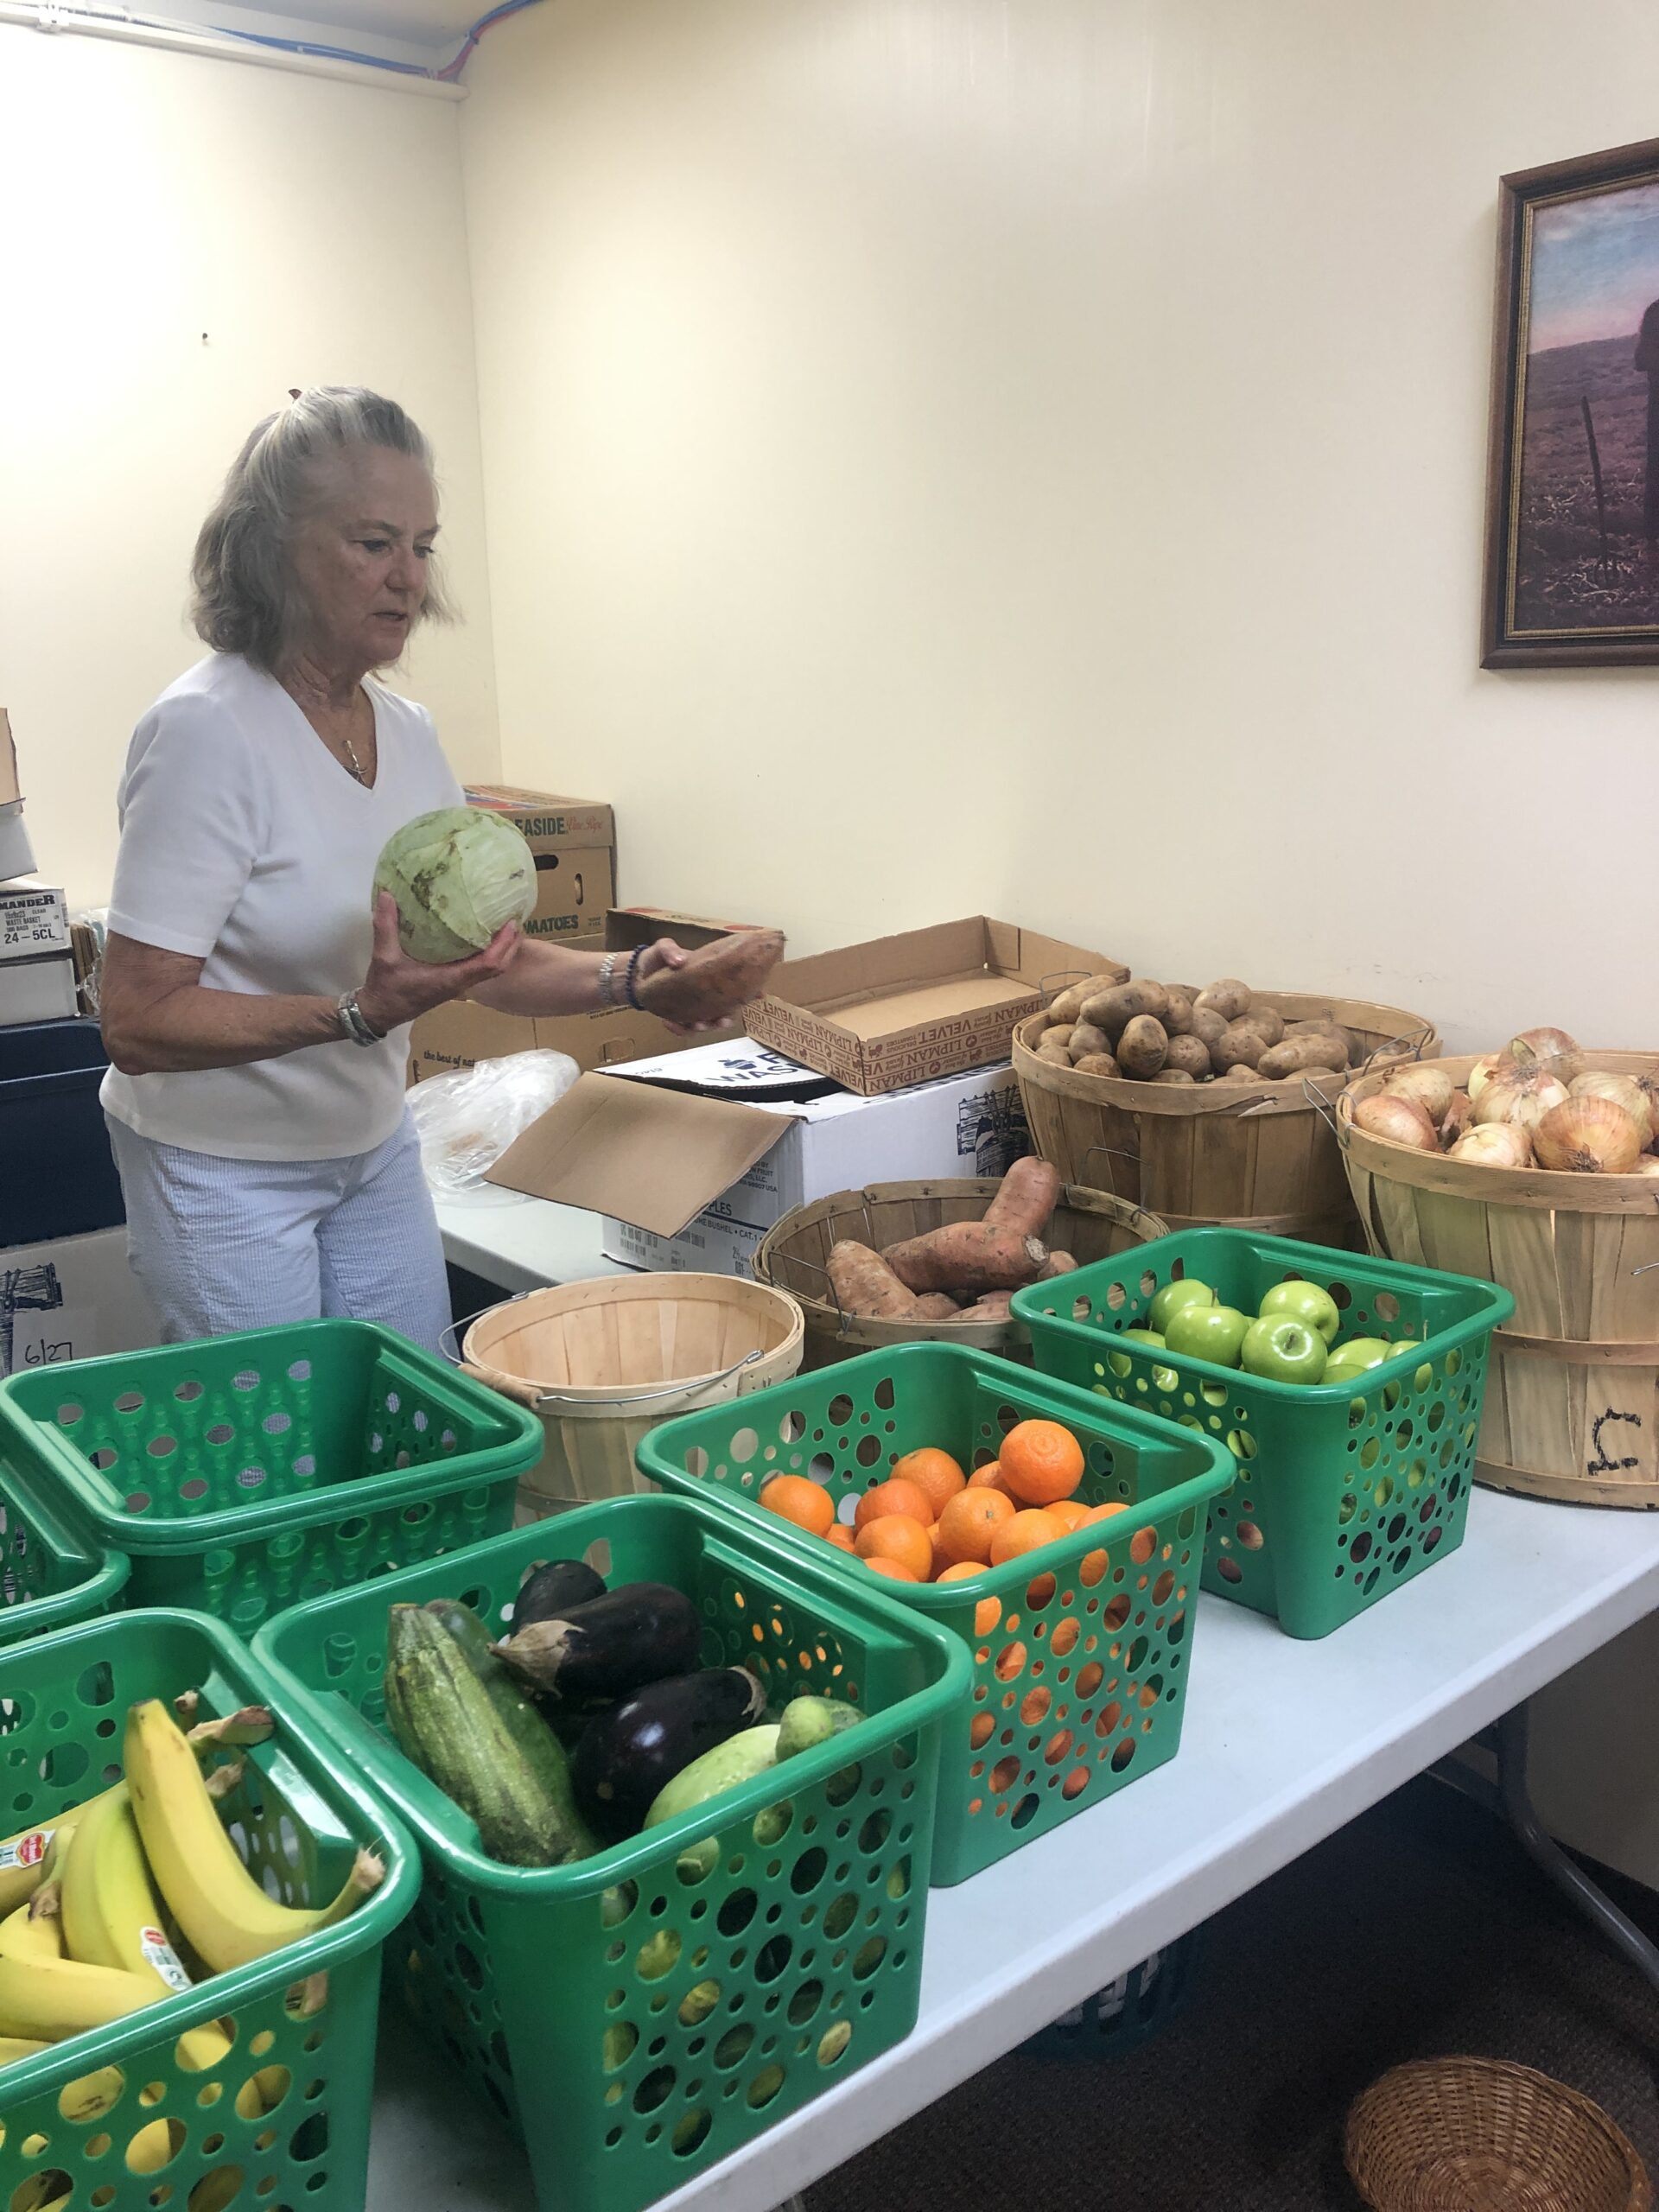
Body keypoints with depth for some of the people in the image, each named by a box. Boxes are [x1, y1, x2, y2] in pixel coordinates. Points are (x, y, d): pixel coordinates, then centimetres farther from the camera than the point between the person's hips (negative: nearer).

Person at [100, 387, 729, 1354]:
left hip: (375, 1146, 7)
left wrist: (627, 978, -13)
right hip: (225, 1166, -6)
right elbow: (137, 1023, -24)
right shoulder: (209, 729, -22)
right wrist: (359, 1014, -35)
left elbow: (488, 954, 4)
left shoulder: (407, 729, 0)